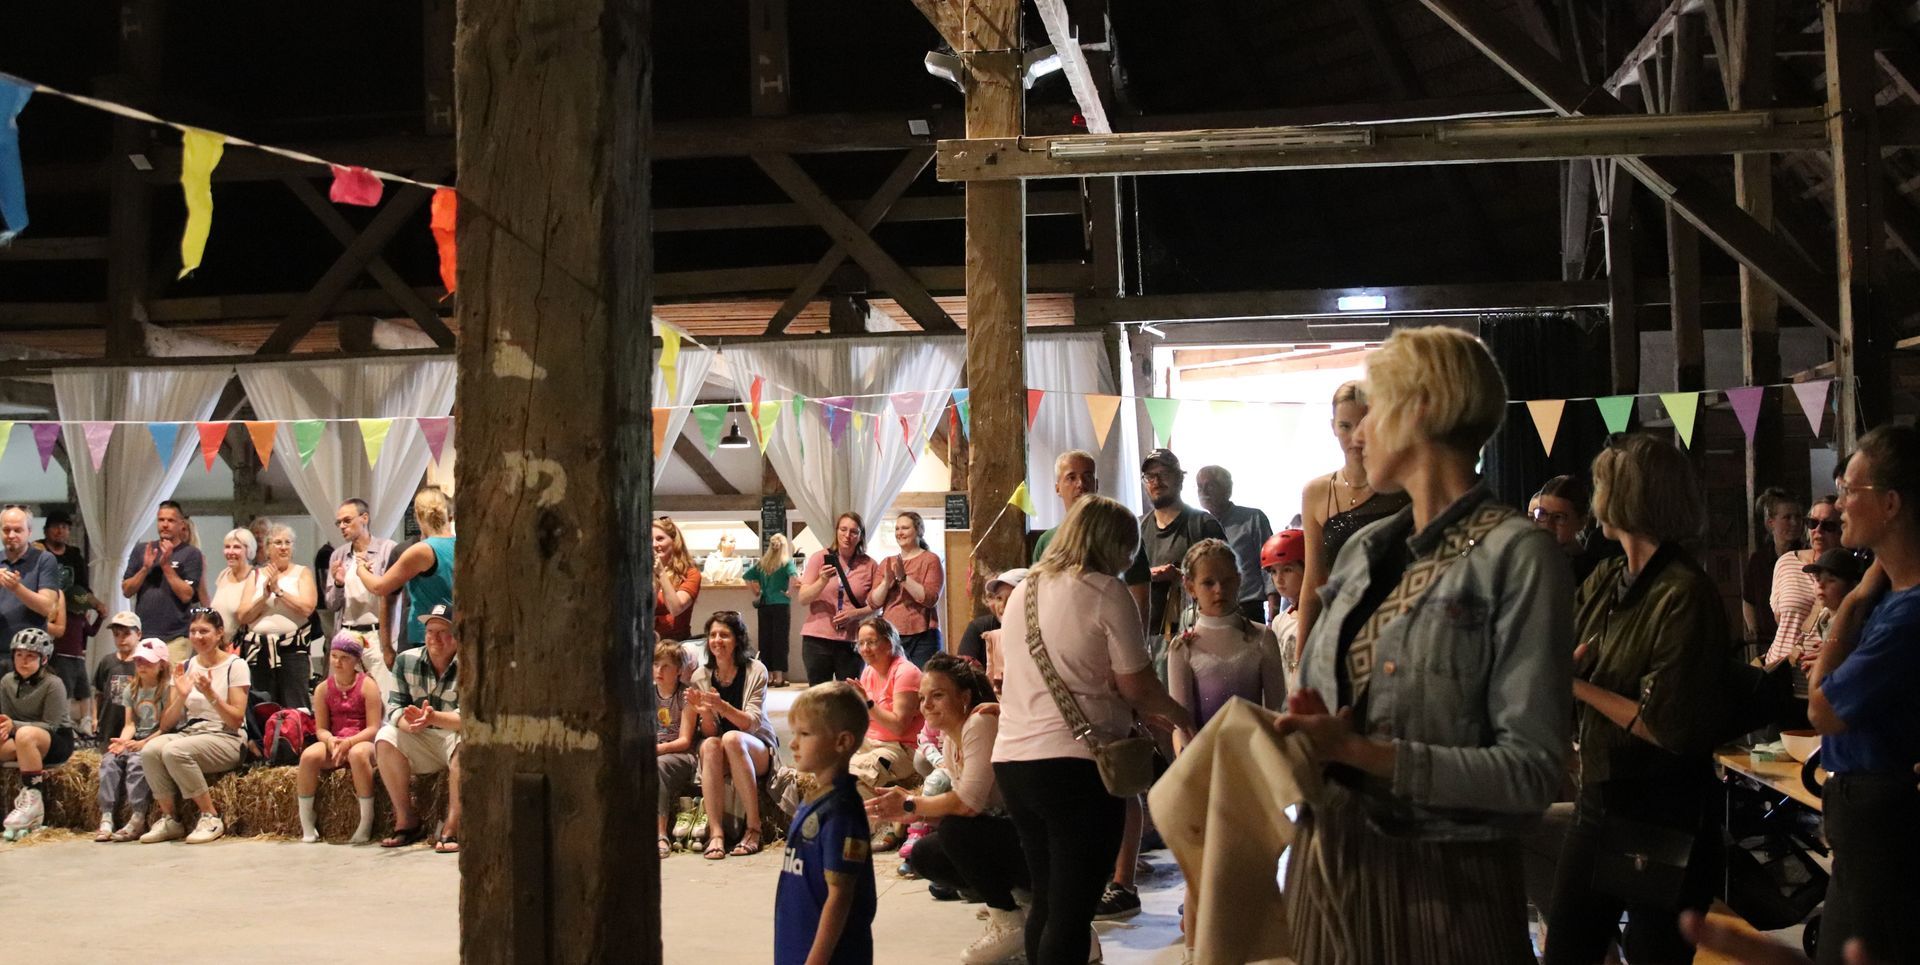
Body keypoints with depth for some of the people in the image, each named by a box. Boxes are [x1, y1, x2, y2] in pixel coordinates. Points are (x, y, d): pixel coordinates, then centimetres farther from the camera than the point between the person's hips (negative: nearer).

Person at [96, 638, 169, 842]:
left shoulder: (167, 689, -5)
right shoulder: (132, 690, 15)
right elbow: (129, 724, 8)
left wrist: (143, 743, -20)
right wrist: (122, 741, -12)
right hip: (136, 741, 6)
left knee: (137, 761, -33)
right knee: (109, 760, -20)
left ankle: (137, 821, -34)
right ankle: (106, 818, -26)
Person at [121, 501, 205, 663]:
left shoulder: (191, 554, 1)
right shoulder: (141, 550, 13)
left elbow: (186, 595, -7)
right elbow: (126, 590, 10)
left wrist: (166, 565, -11)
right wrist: (145, 568, -5)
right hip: (142, 635, 3)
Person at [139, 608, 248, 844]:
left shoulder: (235, 665, -2)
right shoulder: (185, 667, 12)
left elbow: (236, 720, -8)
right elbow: (166, 724, 8)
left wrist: (210, 694, -20)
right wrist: (181, 696, -10)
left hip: (226, 739, -5)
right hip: (188, 733, 5)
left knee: (174, 751, -33)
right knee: (150, 751, -27)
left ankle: (211, 817, -19)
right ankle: (169, 820, -13)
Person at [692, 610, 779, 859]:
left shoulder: (755, 671, -7)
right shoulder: (701, 676, 1)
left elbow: (752, 723, -15)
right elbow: (709, 732, 0)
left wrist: (722, 707, -33)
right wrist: (705, 713, -23)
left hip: (758, 750, -2)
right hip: (720, 761, 2)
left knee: (732, 739, -34)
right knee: (709, 745, -32)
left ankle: (753, 829, -27)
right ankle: (715, 833, -37)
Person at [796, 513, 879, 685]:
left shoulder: (870, 566, 4)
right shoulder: (819, 558, 3)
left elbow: (876, 605, 5)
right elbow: (803, 599, -1)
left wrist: (854, 614, -13)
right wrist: (823, 581, -18)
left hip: (851, 642, 0)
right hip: (817, 640, 0)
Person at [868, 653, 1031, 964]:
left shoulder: (982, 721, -20)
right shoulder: (949, 737, 8)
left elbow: (969, 802, -29)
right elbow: (961, 805, 6)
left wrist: (911, 805, -16)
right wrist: (911, 808, -9)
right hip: (1004, 836, 9)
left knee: (954, 830, -25)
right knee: (924, 856, 0)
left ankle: (1010, 926, -9)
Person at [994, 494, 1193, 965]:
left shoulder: (1023, 590, 14)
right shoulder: (1106, 592, -8)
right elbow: (1136, 684, -7)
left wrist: (1138, 708, 25)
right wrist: (1176, 714, 13)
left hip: (1011, 758, 7)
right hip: (1075, 761, -7)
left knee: (1046, 900, 18)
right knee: (1073, 911, -3)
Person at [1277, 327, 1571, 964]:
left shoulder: (1517, 557, -12)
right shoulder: (1363, 549, 9)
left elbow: (1531, 768, -17)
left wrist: (1363, 752, -21)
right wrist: (1304, 733, -5)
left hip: (1439, 882, -6)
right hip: (1325, 860, 6)